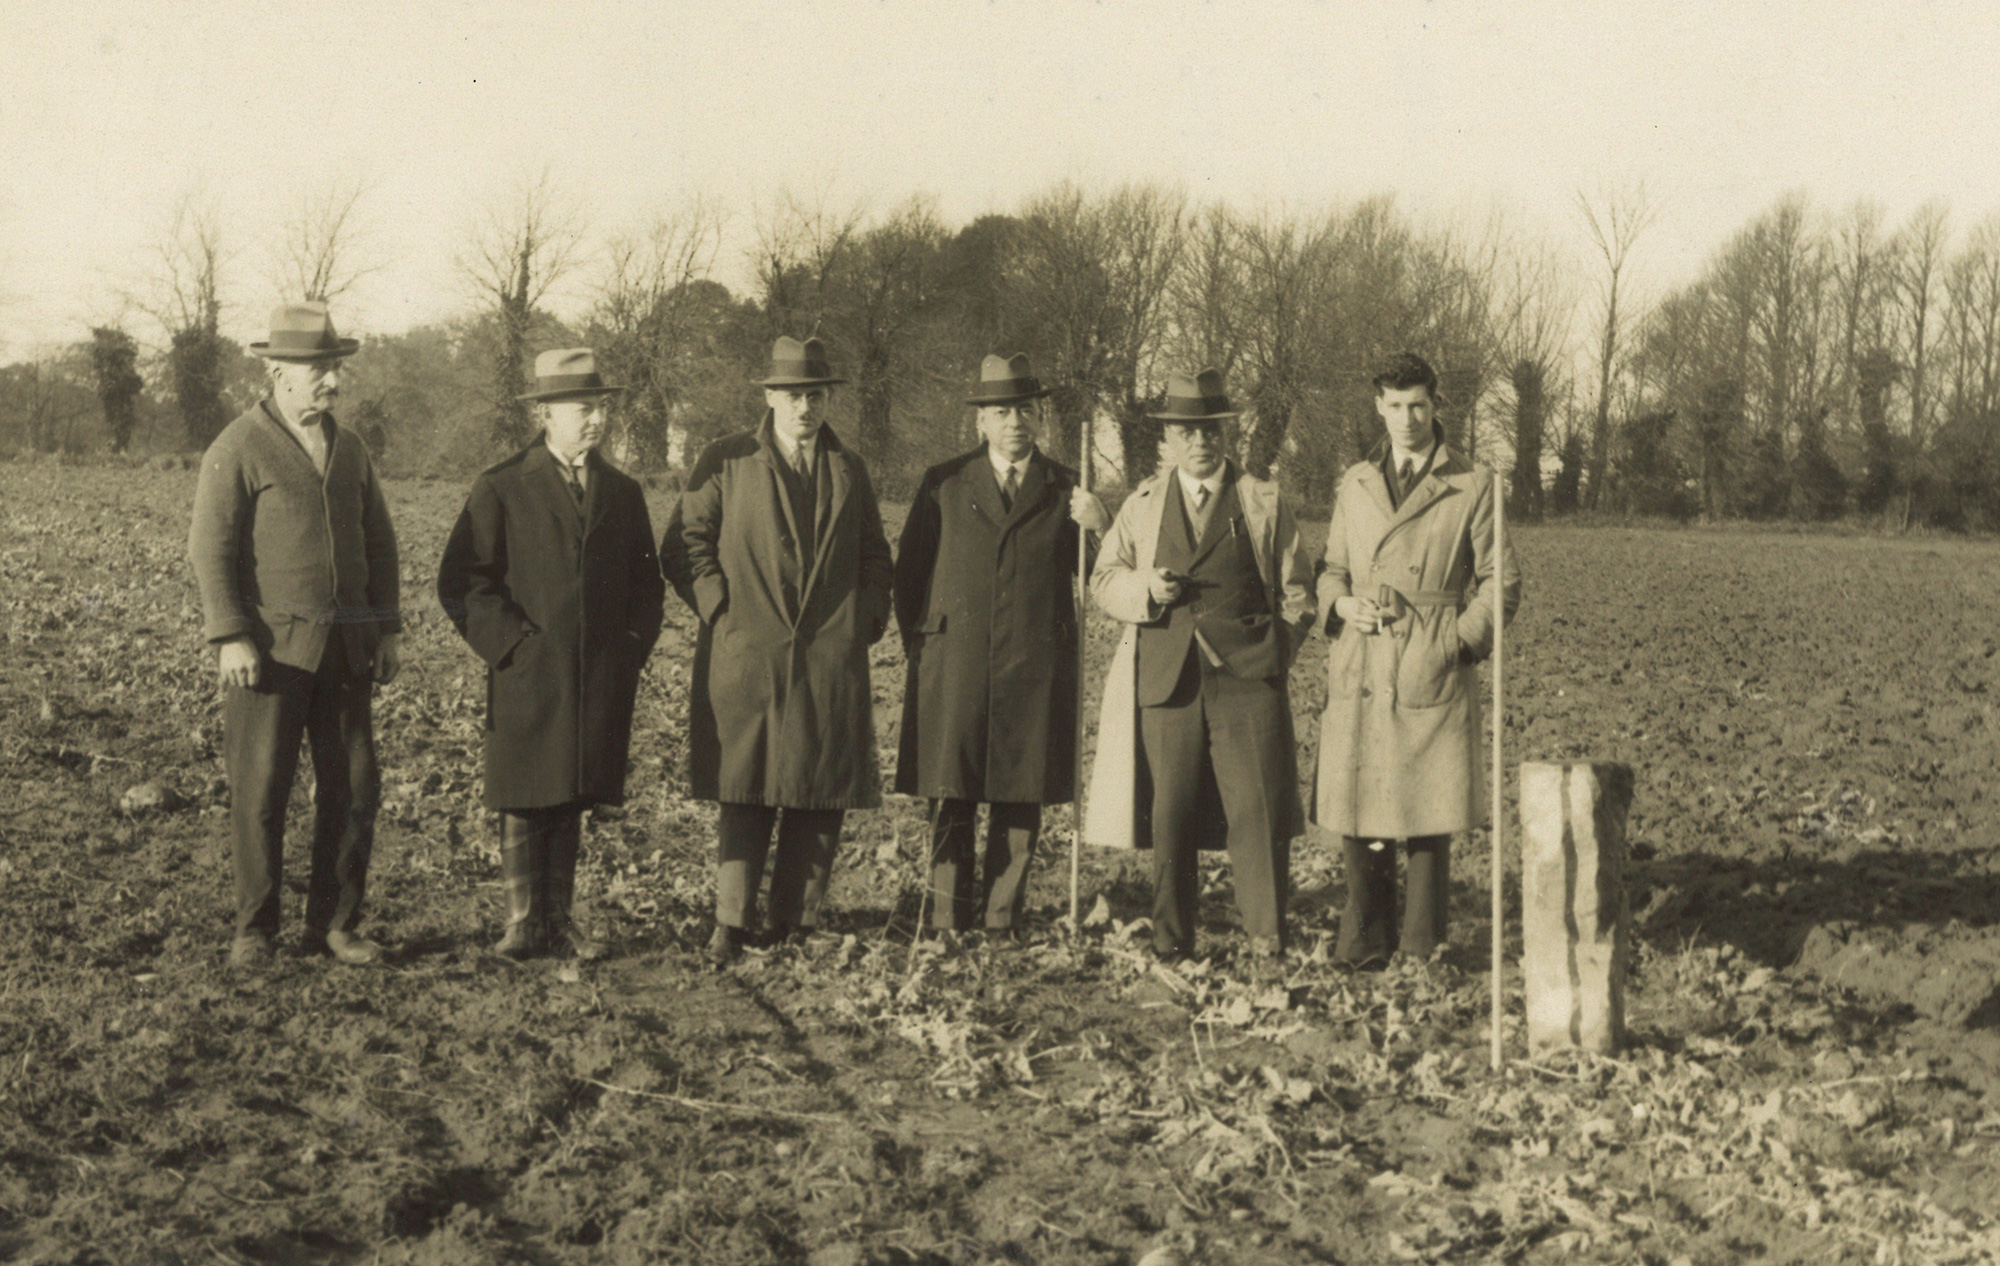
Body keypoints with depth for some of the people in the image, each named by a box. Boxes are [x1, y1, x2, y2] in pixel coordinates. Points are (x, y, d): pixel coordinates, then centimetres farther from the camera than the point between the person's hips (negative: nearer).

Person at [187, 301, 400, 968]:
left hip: (344, 648, 5)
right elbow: (210, 546, -9)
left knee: (354, 787, 3)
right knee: (260, 792, -1)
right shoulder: (238, 448, -5)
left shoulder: (349, 448, 13)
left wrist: (386, 629, 12)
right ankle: (254, 930, 10)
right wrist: (229, 638, -16)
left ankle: (334, 924, 14)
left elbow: (377, 542, 18)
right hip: (269, 648, -5)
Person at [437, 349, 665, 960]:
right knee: (525, 805, 0)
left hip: (601, 681, 4)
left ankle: (560, 919, 15)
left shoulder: (623, 492, 13)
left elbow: (646, 583, 20)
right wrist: (512, 644, -9)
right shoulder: (501, 489, -1)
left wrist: (632, 648, 6)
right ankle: (525, 921, 10)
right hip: (528, 679, -3)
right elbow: (462, 582, -3)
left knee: (572, 803, 8)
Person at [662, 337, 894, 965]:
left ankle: (797, 923, 11)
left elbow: (874, 558, 21)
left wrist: (868, 620, 7)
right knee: (744, 793, -3)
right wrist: (722, 608, -6)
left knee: (821, 796, 2)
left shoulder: (850, 471, 16)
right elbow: (684, 547, 4)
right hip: (745, 659, -3)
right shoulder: (724, 462, 6)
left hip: (831, 660, 3)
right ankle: (732, 925, 3)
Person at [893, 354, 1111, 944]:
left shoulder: (1065, 490, 11)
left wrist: (1099, 530, -11)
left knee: (1021, 801, 2)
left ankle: (1001, 921, 12)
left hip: (1035, 670, 1)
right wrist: (918, 643, 6)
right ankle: (948, 924, 6)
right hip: (954, 666, 0)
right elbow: (908, 570, 14)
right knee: (950, 800, -2)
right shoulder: (943, 484, 10)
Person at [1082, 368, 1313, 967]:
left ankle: (1267, 940, -4)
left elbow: (1296, 590, 14)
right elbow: (1104, 581, 17)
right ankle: (1171, 941, 11)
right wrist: (1145, 588, -4)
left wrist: (1274, 656, 5)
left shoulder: (1264, 502, 11)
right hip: (1166, 679, 2)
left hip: (1246, 677, -2)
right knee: (1170, 815, 2)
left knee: (1259, 809, -10)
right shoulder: (1142, 504, 17)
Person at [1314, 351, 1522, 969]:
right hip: (1359, 674, 3)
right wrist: (1340, 603, 2)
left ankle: (1421, 953, 10)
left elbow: (1501, 581, 5)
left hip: (1434, 674, -3)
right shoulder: (1355, 485, 15)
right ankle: (1366, 945, 16)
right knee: (1355, 815, 2)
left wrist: (1462, 640, -6)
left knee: (1429, 822, -1)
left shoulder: (1473, 485, 3)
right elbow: (1330, 567, 23)